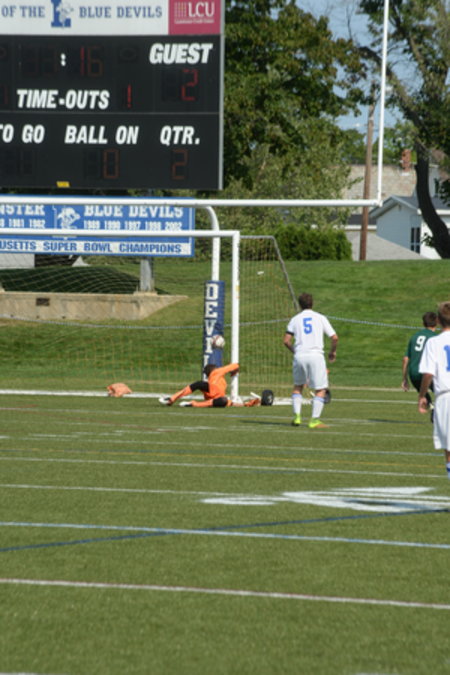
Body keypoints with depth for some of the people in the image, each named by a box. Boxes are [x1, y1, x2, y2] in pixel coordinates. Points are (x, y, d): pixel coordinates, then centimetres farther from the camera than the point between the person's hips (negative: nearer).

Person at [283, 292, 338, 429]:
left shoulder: (295, 319, 10)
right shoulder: (320, 318, 7)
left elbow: (286, 341, 2)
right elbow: (334, 338, 1)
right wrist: (332, 352, 18)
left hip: (299, 356, 2)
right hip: (316, 355, -2)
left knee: (298, 386, 21)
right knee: (321, 390, 4)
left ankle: (297, 416, 8)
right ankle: (314, 420, -7)